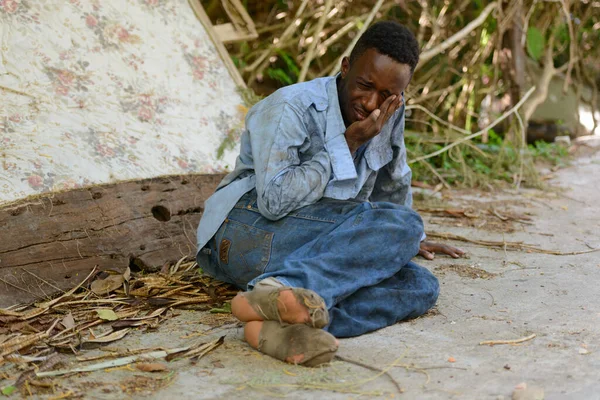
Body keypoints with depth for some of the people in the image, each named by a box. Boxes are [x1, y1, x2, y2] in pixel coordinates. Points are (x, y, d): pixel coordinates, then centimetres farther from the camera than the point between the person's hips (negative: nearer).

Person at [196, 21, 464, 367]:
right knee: (400, 224, -25)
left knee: (422, 287, -19)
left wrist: (410, 241, 40)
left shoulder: (391, 113, 8)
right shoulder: (290, 109, -12)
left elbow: (393, 181, 28)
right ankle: (275, 289, -45)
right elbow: (276, 201, -23)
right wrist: (347, 143, -18)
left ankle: (281, 326, -40)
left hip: (318, 249, 7)